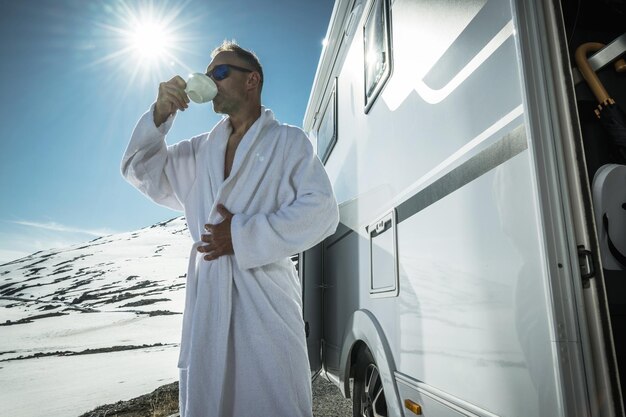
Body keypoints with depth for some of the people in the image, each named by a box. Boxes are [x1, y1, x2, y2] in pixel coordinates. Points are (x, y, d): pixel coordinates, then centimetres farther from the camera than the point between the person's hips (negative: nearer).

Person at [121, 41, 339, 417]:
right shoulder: (202, 150, 19)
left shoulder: (289, 141, 1)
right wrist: (159, 115, 2)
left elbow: (322, 211, -10)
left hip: (267, 301, -5)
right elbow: (141, 170, 18)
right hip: (208, 303, 5)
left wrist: (242, 236, -14)